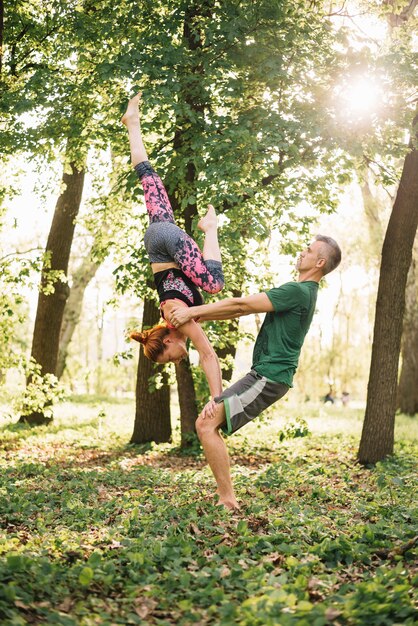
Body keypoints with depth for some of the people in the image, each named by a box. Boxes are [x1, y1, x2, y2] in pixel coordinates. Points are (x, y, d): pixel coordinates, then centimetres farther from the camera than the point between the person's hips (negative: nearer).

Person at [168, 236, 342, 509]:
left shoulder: (298, 291, -14)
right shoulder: (303, 292, 19)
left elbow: (241, 305, -15)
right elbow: (244, 308, 18)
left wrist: (192, 311, -10)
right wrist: (197, 316, 13)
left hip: (269, 378, -10)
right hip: (262, 374, 10)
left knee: (207, 425, -14)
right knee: (207, 423, 12)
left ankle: (227, 500, -9)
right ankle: (226, 494, 14)